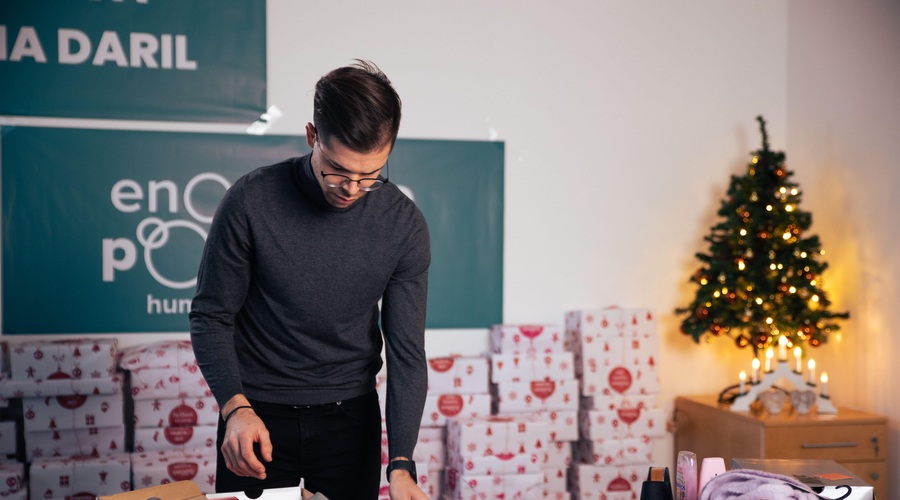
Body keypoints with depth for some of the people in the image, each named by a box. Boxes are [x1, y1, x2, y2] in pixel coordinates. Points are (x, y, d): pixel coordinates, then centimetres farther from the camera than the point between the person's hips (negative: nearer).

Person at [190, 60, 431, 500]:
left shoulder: (404, 224, -12)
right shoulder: (251, 201, -16)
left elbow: (406, 350, -9)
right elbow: (211, 317, -7)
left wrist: (401, 464, -18)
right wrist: (235, 407, -22)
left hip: (350, 415, 1)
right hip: (259, 413, -1)